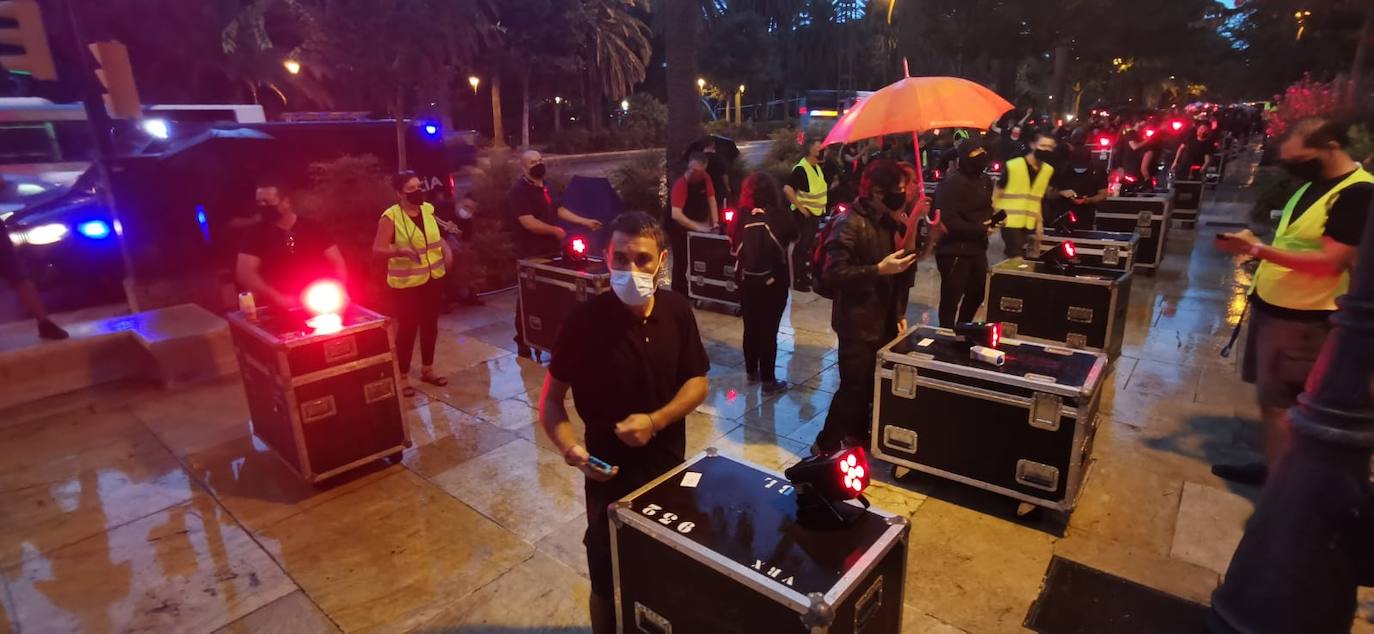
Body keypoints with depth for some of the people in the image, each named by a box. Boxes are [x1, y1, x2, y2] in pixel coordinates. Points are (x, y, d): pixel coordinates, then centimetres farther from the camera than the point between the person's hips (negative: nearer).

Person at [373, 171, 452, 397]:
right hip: (406, 282, -6)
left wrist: (446, 249, 0)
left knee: (430, 325, 14)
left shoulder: (428, 209, 4)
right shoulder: (390, 216, -14)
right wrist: (402, 251, -33)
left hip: (433, 278, 6)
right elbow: (378, 249, -17)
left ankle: (427, 369, 30)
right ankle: (403, 377, 14)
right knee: (408, 327, -1)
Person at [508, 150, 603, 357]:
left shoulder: (545, 187, 12)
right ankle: (523, 342, 10)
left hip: (550, 252, 8)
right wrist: (555, 230, -15)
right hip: (531, 256, -8)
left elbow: (558, 209, 20)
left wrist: (585, 222, 14)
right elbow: (528, 223, -25)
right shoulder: (518, 191, -16)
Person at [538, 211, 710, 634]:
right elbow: (551, 400, -12)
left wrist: (656, 420, -18)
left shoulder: (677, 311, -10)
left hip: (670, 466, 3)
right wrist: (570, 449, -30)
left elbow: (698, 382, -2)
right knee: (609, 582, 14)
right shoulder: (585, 320, -20)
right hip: (610, 473, -3)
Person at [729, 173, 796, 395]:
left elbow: (734, 245, 5)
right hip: (773, 282, -3)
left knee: (751, 327, 17)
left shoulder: (741, 216, -7)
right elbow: (793, 235, 5)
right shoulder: (778, 215, -14)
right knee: (769, 331, 4)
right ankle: (768, 381, 11)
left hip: (746, 280, 4)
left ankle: (752, 372, 32)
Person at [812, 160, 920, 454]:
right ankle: (826, 445, 12)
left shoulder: (890, 223, 11)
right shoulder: (849, 224, -15)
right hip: (858, 322, -8)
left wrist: (900, 312, 14)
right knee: (854, 386, -3)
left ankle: (857, 433, 33)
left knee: (874, 383, 13)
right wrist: (879, 269, -26)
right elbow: (834, 273, -23)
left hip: (884, 319, 8)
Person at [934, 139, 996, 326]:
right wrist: (980, 229, -17)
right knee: (951, 297, 2)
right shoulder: (951, 184, -19)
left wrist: (991, 220, -1)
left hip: (976, 248, 9)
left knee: (978, 292, 20)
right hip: (954, 250, -9)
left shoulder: (983, 181, 9)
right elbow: (948, 221, -26)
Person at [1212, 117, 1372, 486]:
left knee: (1279, 404, -2)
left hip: (1300, 317, -9)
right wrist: (1250, 246, 4)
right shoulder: (1313, 184, 12)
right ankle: (1271, 467, 27)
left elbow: (1330, 262, -23)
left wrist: (1258, 249, -26)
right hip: (1271, 305, 9)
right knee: (1269, 398, 15)